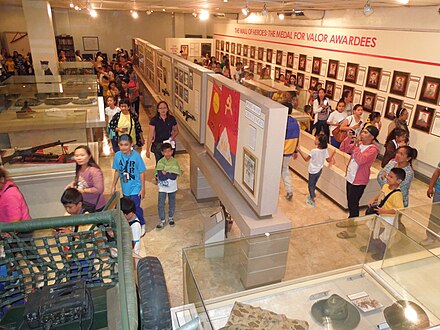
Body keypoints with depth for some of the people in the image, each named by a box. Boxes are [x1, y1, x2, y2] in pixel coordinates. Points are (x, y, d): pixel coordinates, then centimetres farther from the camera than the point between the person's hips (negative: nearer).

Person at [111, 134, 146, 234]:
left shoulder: (136, 156, -18)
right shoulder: (117, 155, -7)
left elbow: (141, 172, -11)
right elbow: (117, 171, 6)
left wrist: (143, 188, -8)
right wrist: (114, 186, 11)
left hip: (135, 188, -4)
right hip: (125, 188, 4)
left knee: (135, 208, -4)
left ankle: (142, 225, 22)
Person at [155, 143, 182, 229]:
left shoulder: (175, 162, -11)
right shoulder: (160, 162, -11)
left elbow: (174, 177, -16)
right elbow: (160, 176, -15)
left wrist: (165, 173, -20)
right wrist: (170, 173, -18)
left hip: (172, 187, 1)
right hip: (162, 187, 0)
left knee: (172, 203, 16)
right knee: (160, 204, 4)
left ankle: (171, 218, 38)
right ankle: (162, 220, 21)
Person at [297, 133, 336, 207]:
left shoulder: (314, 151, -28)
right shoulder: (325, 150, -11)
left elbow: (306, 159, -19)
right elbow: (329, 160, 0)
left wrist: (299, 151, -16)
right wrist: (333, 153, 15)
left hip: (313, 171, -6)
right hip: (319, 170, 6)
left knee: (311, 185, 11)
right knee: (314, 184, 26)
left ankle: (312, 200, 17)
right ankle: (312, 195, 45)